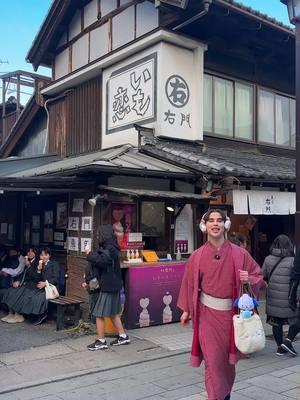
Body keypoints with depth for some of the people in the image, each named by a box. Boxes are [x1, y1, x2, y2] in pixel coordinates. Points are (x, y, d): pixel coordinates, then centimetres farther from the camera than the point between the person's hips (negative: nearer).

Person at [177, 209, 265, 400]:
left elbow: (258, 276, 3)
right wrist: (186, 310, 8)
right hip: (207, 312, -1)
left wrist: (249, 280, -20)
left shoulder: (239, 254, -5)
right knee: (213, 359, -2)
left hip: (230, 312, 1)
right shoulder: (197, 256, -3)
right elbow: (190, 283, 5)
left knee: (228, 359, 15)